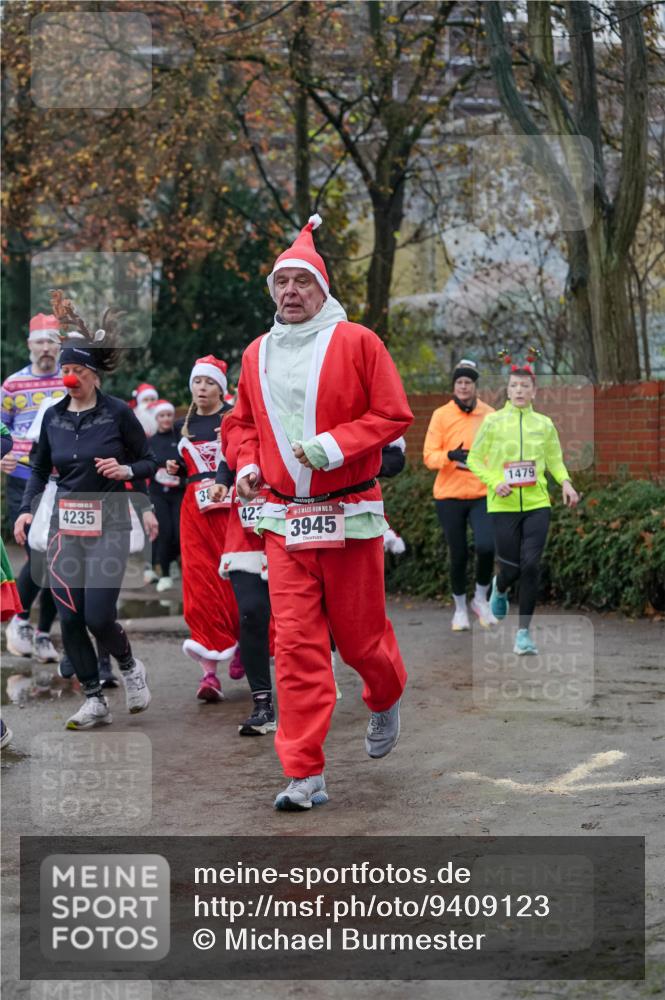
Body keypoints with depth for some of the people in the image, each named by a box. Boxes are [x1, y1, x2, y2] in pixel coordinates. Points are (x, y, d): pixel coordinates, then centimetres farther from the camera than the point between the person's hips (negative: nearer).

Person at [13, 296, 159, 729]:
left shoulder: (118, 413, -4)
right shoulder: (53, 416, 7)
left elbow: (149, 462, 4)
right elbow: (40, 470, 14)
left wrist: (125, 470, -16)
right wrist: (26, 510, 0)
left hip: (108, 521, -4)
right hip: (64, 522, 4)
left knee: (98, 615, -11)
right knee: (69, 617, -1)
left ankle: (130, 666, 21)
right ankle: (95, 700, 11)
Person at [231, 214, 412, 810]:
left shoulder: (356, 342, -4)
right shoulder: (257, 354, 11)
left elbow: (394, 415, -7)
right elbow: (247, 422, 25)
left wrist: (334, 445, -18)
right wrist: (248, 464, 5)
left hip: (349, 514, -3)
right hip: (283, 518, 3)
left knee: (358, 633, 5)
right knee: (295, 644, -3)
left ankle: (387, 698, 42)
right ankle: (306, 776, -1)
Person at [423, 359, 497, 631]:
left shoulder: (490, 415, 4)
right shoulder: (441, 415, 0)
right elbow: (429, 456, -4)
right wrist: (451, 455, -23)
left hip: (482, 495, 0)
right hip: (449, 496, 0)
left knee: (486, 546, -19)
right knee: (458, 554, 3)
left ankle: (481, 599, 7)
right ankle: (460, 608, 25)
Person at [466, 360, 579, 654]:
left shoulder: (544, 424, 6)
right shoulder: (493, 421, 0)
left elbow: (555, 460, 16)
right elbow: (474, 459, 4)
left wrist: (565, 482, -4)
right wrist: (495, 482, -12)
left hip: (536, 504, 1)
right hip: (503, 505, -1)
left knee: (530, 566, -10)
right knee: (511, 569, 1)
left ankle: (524, 633, 1)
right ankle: (499, 589, 41)